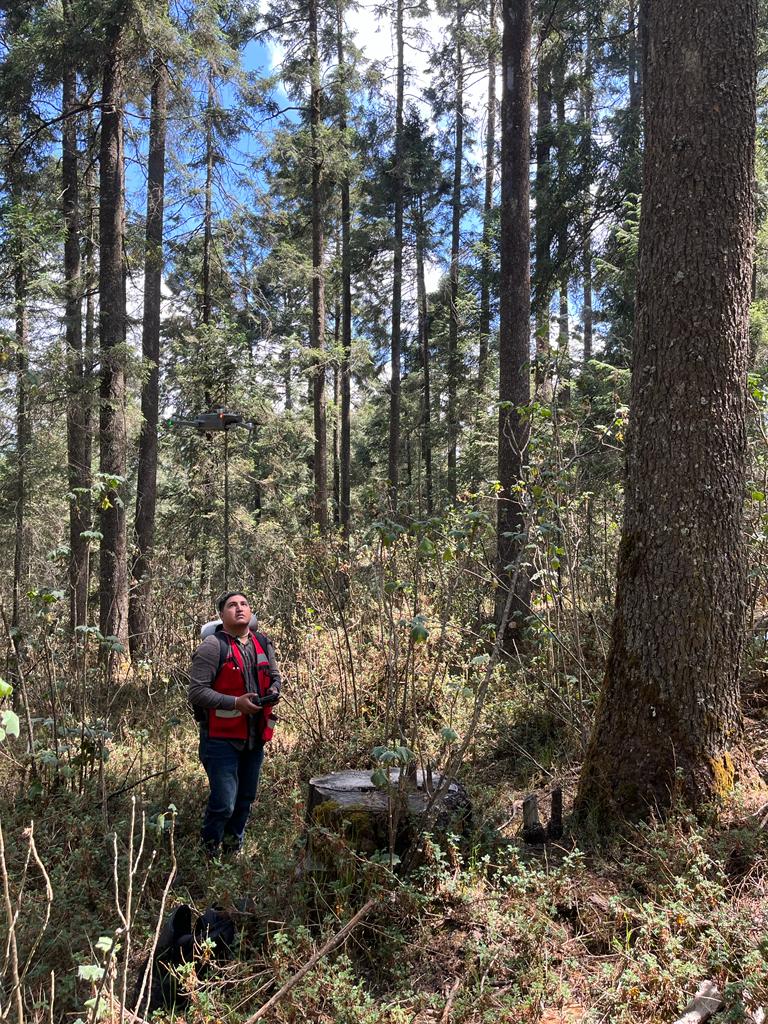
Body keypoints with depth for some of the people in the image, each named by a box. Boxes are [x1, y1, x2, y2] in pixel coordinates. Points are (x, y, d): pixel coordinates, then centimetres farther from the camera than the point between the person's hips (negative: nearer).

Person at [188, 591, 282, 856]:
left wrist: (274, 690, -1)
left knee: (245, 800, 18)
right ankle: (208, 853, 17)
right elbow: (196, 692, -18)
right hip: (222, 739, -6)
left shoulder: (263, 644, 6)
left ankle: (233, 851, 38)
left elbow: (275, 675, 22)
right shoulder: (213, 646, -14)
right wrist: (236, 703, -23)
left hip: (254, 738, 7)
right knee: (224, 804, -7)